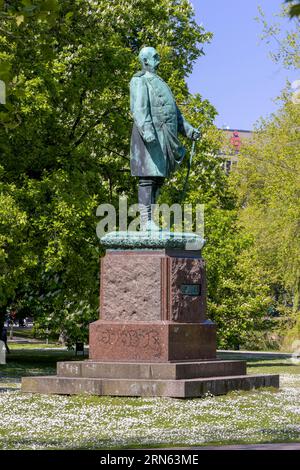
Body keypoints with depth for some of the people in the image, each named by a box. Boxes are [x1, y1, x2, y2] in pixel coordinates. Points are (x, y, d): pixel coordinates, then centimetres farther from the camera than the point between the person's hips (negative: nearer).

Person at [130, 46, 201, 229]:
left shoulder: (160, 83, 26)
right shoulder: (140, 81, -2)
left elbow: (174, 111, 27)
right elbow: (139, 109, -17)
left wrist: (189, 130, 17)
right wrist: (147, 131, -31)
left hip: (165, 137, 9)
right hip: (150, 136, -9)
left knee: (158, 179, 6)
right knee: (148, 177, -13)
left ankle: (149, 220, 7)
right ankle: (146, 221, -16)